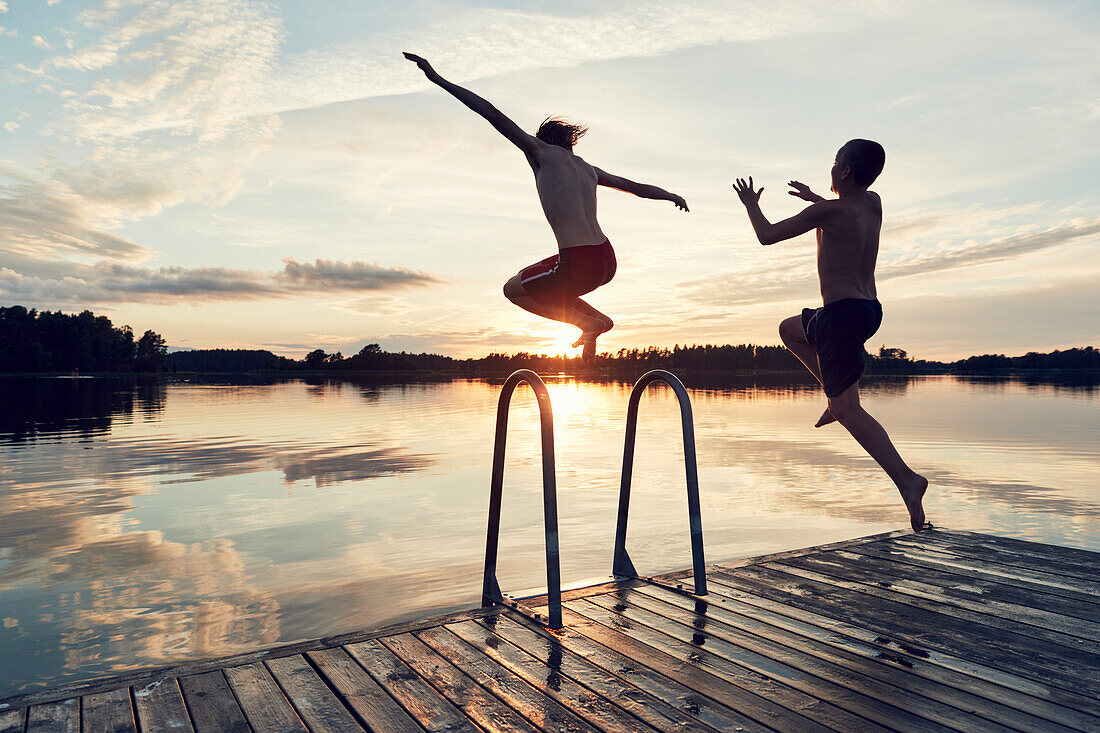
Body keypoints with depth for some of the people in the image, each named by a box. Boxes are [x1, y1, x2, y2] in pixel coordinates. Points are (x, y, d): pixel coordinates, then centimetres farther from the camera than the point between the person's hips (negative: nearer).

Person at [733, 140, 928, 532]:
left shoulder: (827, 211, -12)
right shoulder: (873, 203, 9)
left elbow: (767, 236, -3)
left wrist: (752, 204, 16)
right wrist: (814, 197, 44)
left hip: (842, 314, -9)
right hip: (871, 311, 9)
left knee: (849, 410, -8)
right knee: (788, 330, 30)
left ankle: (906, 478, -17)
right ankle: (837, 397, 19)